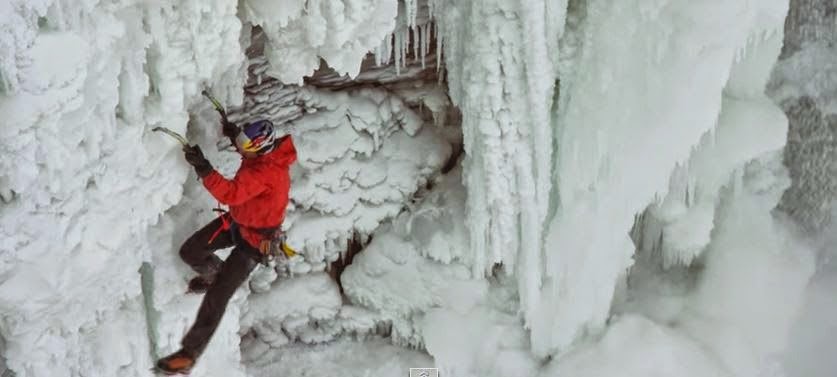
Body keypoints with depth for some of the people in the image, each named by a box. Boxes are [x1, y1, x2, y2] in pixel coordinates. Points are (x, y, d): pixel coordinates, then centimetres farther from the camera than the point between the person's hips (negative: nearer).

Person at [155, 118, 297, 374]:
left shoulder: (268, 171, -37)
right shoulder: (264, 150, -12)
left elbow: (231, 193, -46)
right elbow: (245, 142, 15)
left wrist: (204, 169, -53)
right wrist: (234, 133, -5)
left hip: (255, 237, -8)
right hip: (237, 219, 8)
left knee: (217, 295, -10)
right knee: (190, 252, 8)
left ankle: (190, 353, -3)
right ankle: (215, 273, 41)